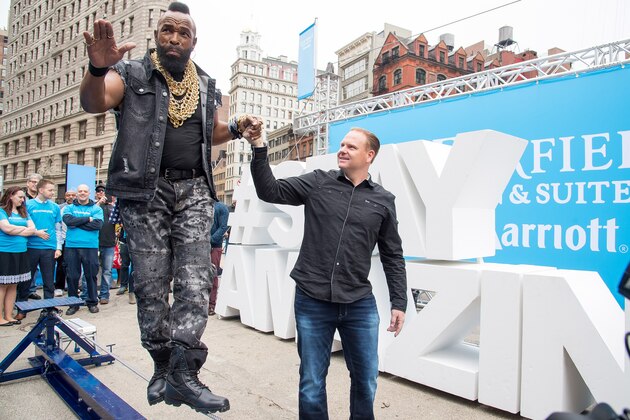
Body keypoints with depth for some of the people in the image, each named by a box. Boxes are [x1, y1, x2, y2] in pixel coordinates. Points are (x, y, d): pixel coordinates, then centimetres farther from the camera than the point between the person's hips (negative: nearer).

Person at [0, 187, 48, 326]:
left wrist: (14, 230, -9)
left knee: (13, 286, 10)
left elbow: (33, 229, 3)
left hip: (20, 252, 6)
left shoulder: (23, 213, 15)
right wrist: (25, 228, -3)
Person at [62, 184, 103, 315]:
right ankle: (73, 303, 19)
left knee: (91, 275, 4)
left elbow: (98, 224, -10)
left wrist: (77, 223, -8)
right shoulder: (69, 208, 11)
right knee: (72, 276, 6)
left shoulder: (96, 208, 7)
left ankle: (92, 302, 16)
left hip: (90, 246, -1)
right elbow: (68, 220, -10)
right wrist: (87, 219, -10)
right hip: (72, 246, 1)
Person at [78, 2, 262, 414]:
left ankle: (184, 373, -2)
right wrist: (99, 68, -32)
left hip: (194, 190, 3)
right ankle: (163, 368, 17)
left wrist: (236, 129, 8)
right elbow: (93, 103, -11)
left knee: (195, 283, -7)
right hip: (145, 190, -2)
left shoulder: (206, 86, 17)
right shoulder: (132, 74, 6)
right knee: (152, 286, 2)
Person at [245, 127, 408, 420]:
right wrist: (259, 149, -12)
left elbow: (393, 257, 8)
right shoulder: (317, 183, 2)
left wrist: (399, 302, 5)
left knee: (366, 380, 13)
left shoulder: (383, 201, 5)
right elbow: (270, 192, -2)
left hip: (360, 305, 1)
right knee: (311, 383, 12)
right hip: (312, 301, -1)